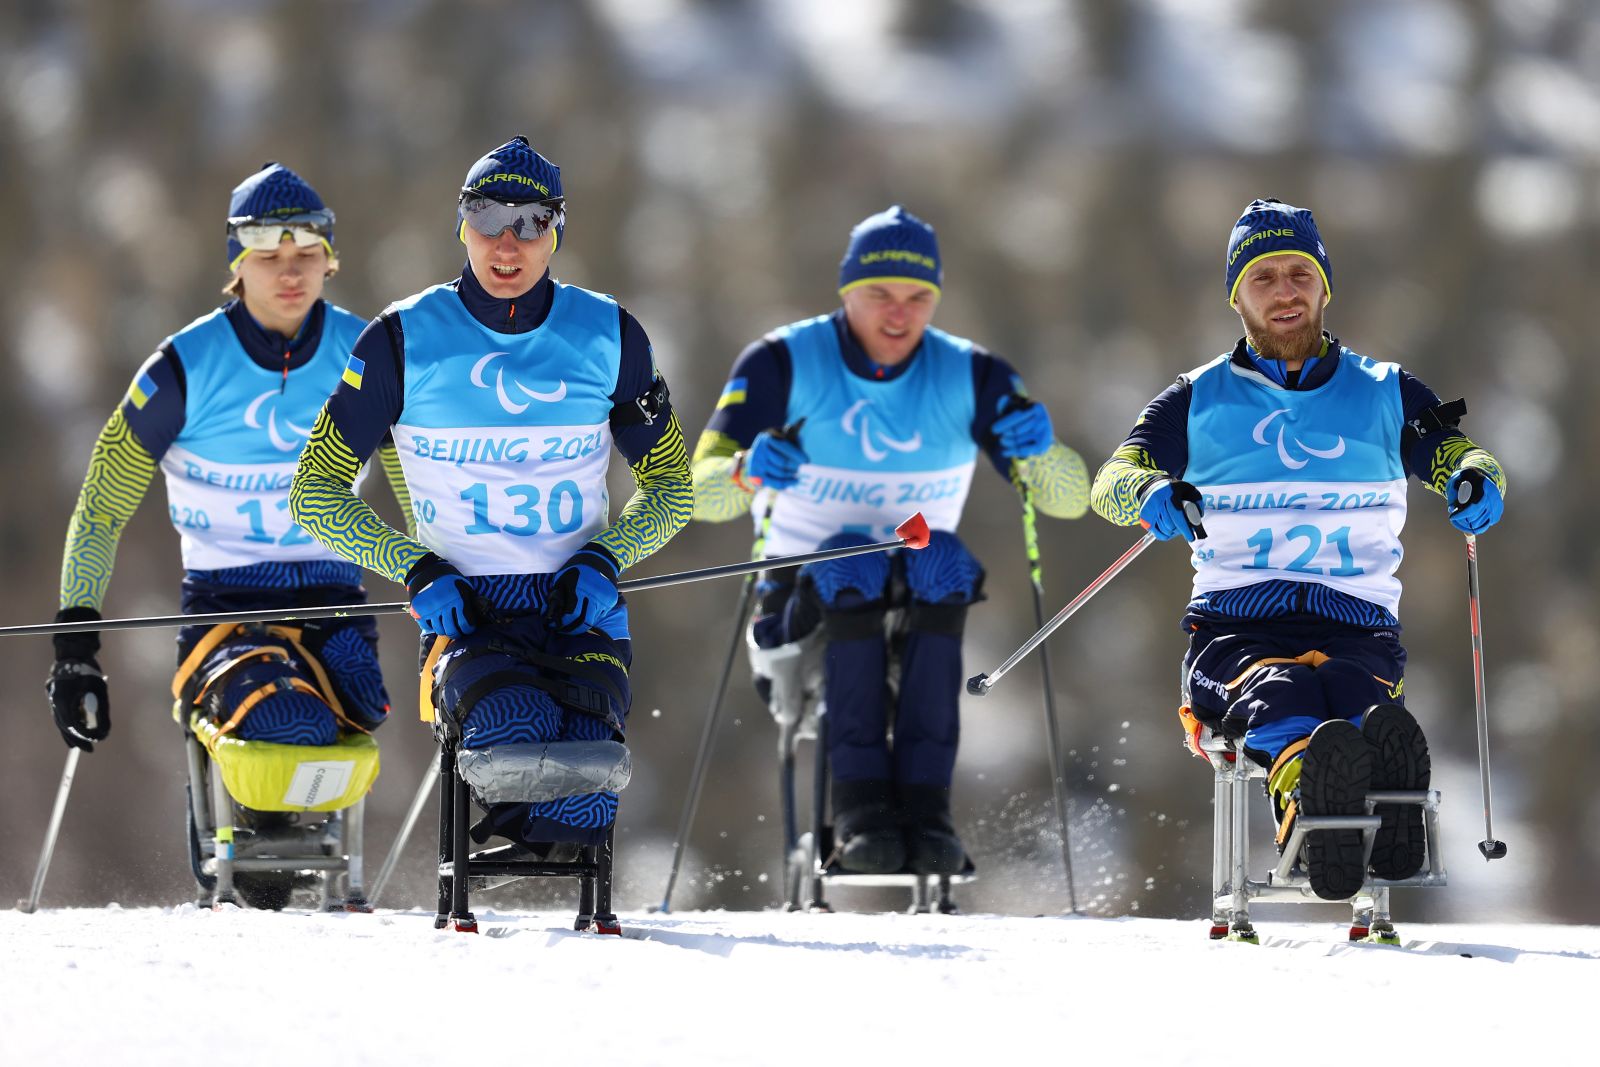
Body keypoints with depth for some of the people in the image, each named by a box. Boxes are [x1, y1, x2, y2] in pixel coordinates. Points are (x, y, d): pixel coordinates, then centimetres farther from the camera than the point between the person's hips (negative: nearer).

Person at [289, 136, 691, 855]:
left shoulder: (610, 337, 7)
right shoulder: (405, 341, 2)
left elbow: (670, 488, 17)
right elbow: (316, 494, 6)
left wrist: (603, 560, -3)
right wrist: (419, 571, -8)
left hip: (581, 608, 1)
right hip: (466, 611, -1)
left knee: (583, 804, -28)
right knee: (516, 726, -35)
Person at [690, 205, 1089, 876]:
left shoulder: (969, 378, -3)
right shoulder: (784, 364, -8)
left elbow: (1069, 498, -8)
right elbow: (700, 493, -16)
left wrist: (1041, 450, -31)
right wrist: (747, 472, -39)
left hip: (919, 606, 2)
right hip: (807, 610, -2)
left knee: (945, 560, -31)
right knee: (852, 565, -33)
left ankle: (925, 799, -37)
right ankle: (859, 802, -37)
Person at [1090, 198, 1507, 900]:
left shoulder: (1385, 395, 22)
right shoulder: (1199, 400, 20)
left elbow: (1461, 460, 11)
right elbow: (1114, 479, 7)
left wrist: (1473, 484, -16)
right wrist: (1154, 496, -19)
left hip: (1356, 628, 1)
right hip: (1235, 625, 0)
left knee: (1363, 697, -37)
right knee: (1278, 699, -38)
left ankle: (1393, 813, -71)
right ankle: (1310, 795, -72)